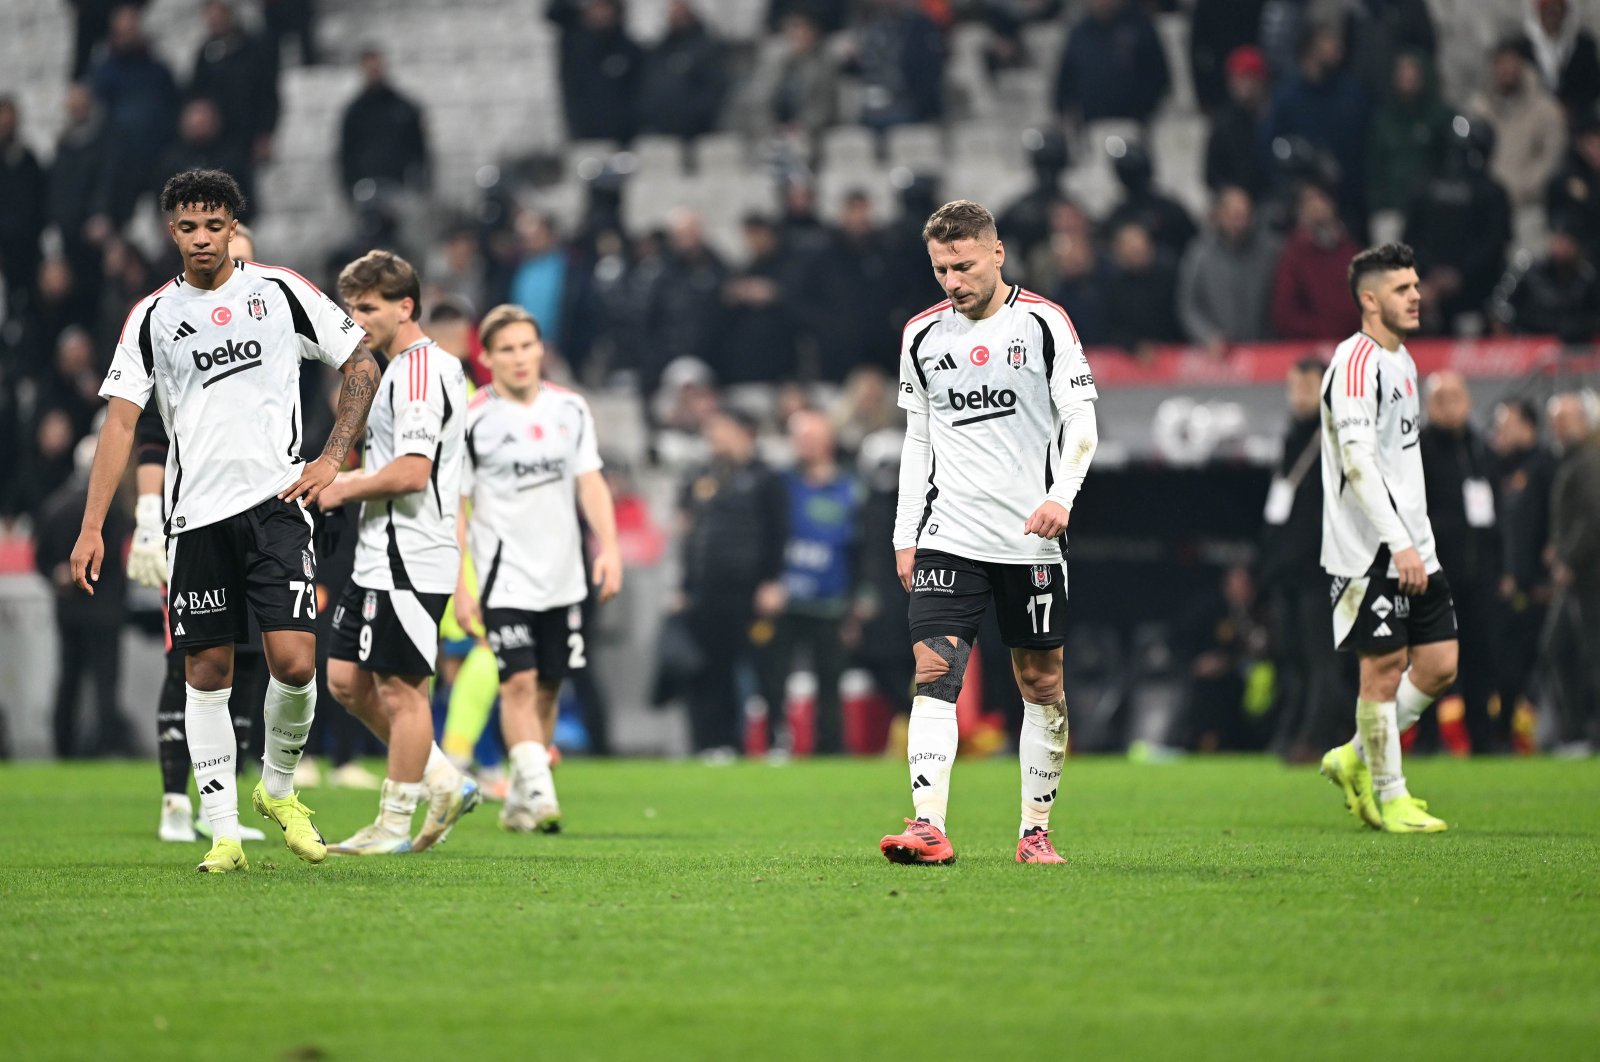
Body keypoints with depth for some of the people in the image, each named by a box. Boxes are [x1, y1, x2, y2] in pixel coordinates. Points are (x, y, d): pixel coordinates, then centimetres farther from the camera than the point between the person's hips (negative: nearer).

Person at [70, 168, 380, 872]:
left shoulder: (281, 292, 4)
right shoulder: (152, 317, 7)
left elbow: (361, 365, 11)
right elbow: (120, 421, 4)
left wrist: (332, 459, 1)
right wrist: (91, 528, -4)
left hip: (275, 503, -1)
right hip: (195, 519, 2)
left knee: (294, 662, -12)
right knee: (207, 673, 1)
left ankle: (278, 788, 15)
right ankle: (224, 834, 7)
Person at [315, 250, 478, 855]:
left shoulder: (420, 373, -16)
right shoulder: (399, 370, 18)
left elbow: (410, 473, -24)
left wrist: (343, 489, -10)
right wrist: (346, 482, 13)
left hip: (408, 560, -11)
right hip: (378, 556, 11)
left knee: (400, 688, -3)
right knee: (346, 680, 11)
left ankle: (395, 826, 4)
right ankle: (444, 783, 18)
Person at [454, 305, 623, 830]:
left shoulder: (570, 409, 6)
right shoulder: (472, 421, -6)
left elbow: (591, 484, 8)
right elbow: (454, 509, -4)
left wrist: (609, 548, -5)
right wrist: (459, 585, -8)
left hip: (562, 575, 4)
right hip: (505, 578, -4)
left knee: (547, 688, 8)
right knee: (519, 682, -16)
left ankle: (519, 799, 20)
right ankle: (539, 792, -20)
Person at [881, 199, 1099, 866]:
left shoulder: (1043, 323, -2)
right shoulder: (922, 336, 9)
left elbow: (1080, 422, -3)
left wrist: (1061, 494, -20)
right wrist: (905, 535, 10)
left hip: (1030, 539, -2)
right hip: (947, 537, 2)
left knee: (1041, 684, 4)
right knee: (934, 675, -12)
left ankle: (1036, 831, 13)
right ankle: (929, 828, -20)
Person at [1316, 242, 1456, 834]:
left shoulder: (1401, 360, 16)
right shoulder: (1356, 362, -14)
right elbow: (1357, 460, -23)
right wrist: (1398, 543, -27)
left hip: (1411, 549, 9)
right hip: (1369, 552, -9)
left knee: (1440, 665, 6)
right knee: (1384, 667, -3)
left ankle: (1356, 759, 21)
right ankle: (1389, 796, 7)